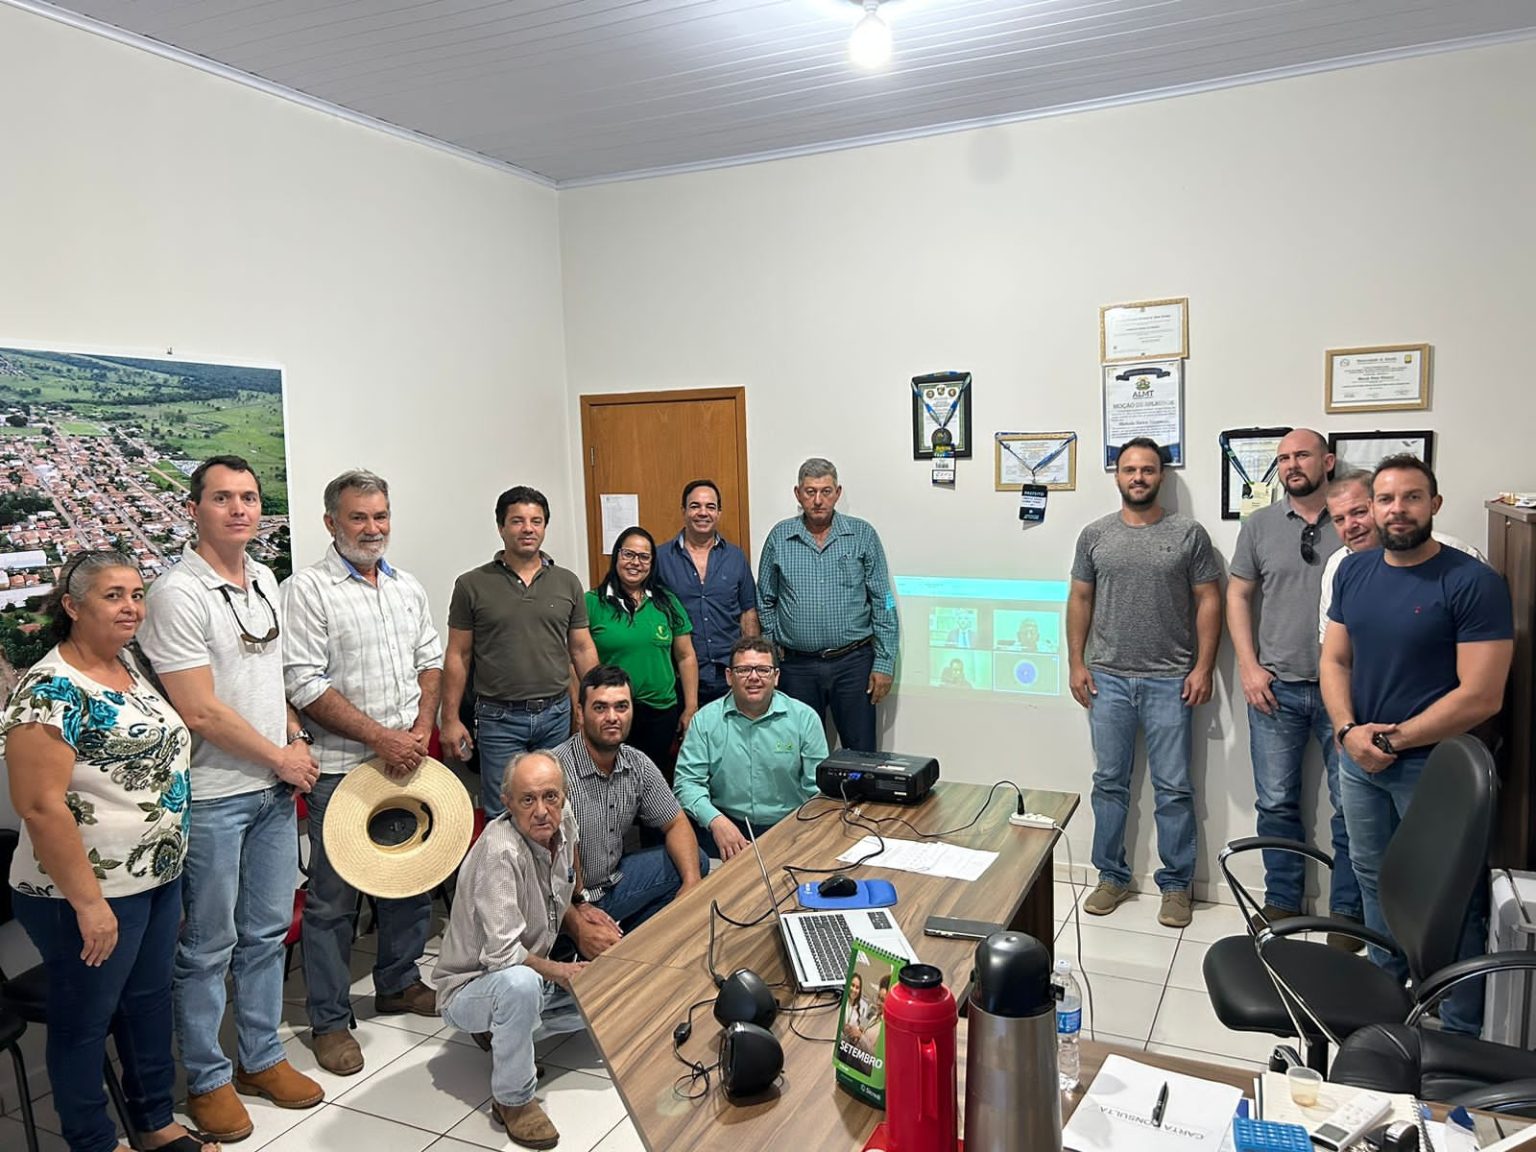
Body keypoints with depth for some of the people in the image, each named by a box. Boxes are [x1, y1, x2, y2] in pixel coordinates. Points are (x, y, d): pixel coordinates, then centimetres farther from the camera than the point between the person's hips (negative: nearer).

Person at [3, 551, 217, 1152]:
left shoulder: (130, 670, 6)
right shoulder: (50, 690, -20)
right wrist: (88, 903, -21)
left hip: (158, 878, 8)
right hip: (91, 893, -8)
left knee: (150, 1000, 20)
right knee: (84, 1020, 11)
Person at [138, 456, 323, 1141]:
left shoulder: (265, 581, 8)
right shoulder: (178, 594, -16)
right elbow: (200, 711, -19)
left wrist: (296, 738, 5)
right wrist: (279, 755, -10)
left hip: (274, 788, 7)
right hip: (213, 796, -7)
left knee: (267, 931, 17)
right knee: (209, 946, 8)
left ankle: (260, 1057, 34)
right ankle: (207, 1079, 26)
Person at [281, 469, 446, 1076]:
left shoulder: (407, 586, 10)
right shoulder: (306, 589, -10)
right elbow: (305, 685, -15)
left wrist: (420, 728, -1)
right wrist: (382, 737, -17)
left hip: (407, 759, 6)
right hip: (342, 766, -6)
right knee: (333, 897, 3)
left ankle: (399, 984, 35)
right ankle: (330, 1021, 18)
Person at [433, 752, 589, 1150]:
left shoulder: (563, 820, -7)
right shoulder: (500, 852, -31)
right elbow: (502, 953, -34)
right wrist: (561, 972, -19)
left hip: (535, 972, 8)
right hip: (470, 988, -8)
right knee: (520, 982, -38)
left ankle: (502, 1032, 14)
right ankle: (512, 1100, -13)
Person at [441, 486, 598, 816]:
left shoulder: (567, 583, 6)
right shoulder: (472, 585, -1)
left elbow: (582, 650, 8)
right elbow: (458, 656, 1)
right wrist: (450, 719, -3)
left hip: (556, 715, 2)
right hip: (499, 718, -2)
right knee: (503, 815, 4)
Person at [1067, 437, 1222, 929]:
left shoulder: (1188, 534, 0)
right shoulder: (1095, 535, 6)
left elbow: (1208, 602, 1)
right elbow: (1079, 600, 9)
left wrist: (1203, 667, -5)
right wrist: (1076, 663, 3)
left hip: (1170, 682, -2)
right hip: (1108, 680, 2)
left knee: (1173, 788, 4)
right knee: (1109, 782, 10)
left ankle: (1176, 885, 18)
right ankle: (1111, 877, 23)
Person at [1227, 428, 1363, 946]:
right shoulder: (1259, 525, 4)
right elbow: (1238, 596, 8)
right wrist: (1249, 667, 0)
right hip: (1276, 688, 2)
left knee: (1351, 806, 6)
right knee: (1276, 804, 10)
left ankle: (1346, 911, 22)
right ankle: (1282, 902, 26)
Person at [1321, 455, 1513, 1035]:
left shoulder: (1474, 583, -15)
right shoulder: (1354, 571, 4)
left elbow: (1481, 697, -18)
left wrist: (1394, 739, -15)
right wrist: (1349, 731, -9)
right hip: (1360, 759, 6)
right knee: (1373, 879, 19)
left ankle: (1462, 1034, 20)